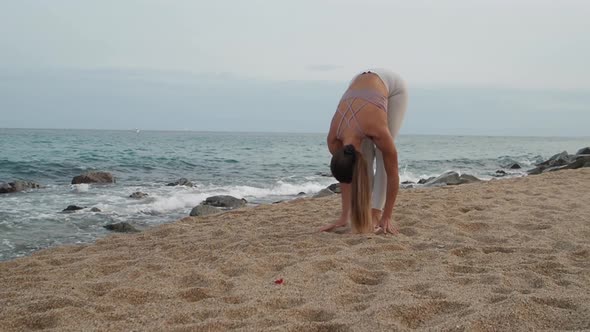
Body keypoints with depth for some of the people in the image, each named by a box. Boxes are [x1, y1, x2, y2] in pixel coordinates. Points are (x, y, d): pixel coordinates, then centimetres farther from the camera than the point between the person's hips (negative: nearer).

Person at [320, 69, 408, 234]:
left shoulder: (377, 131, -39)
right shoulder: (334, 138, -25)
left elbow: (392, 174, -26)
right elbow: (346, 173, -9)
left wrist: (387, 216, -20)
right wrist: (344, 216, -6)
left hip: (392, 84, -3)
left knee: (383, 155, -13)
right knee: (365, 156, -7)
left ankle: (375, 213, -9)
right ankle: (366, 212, 1)